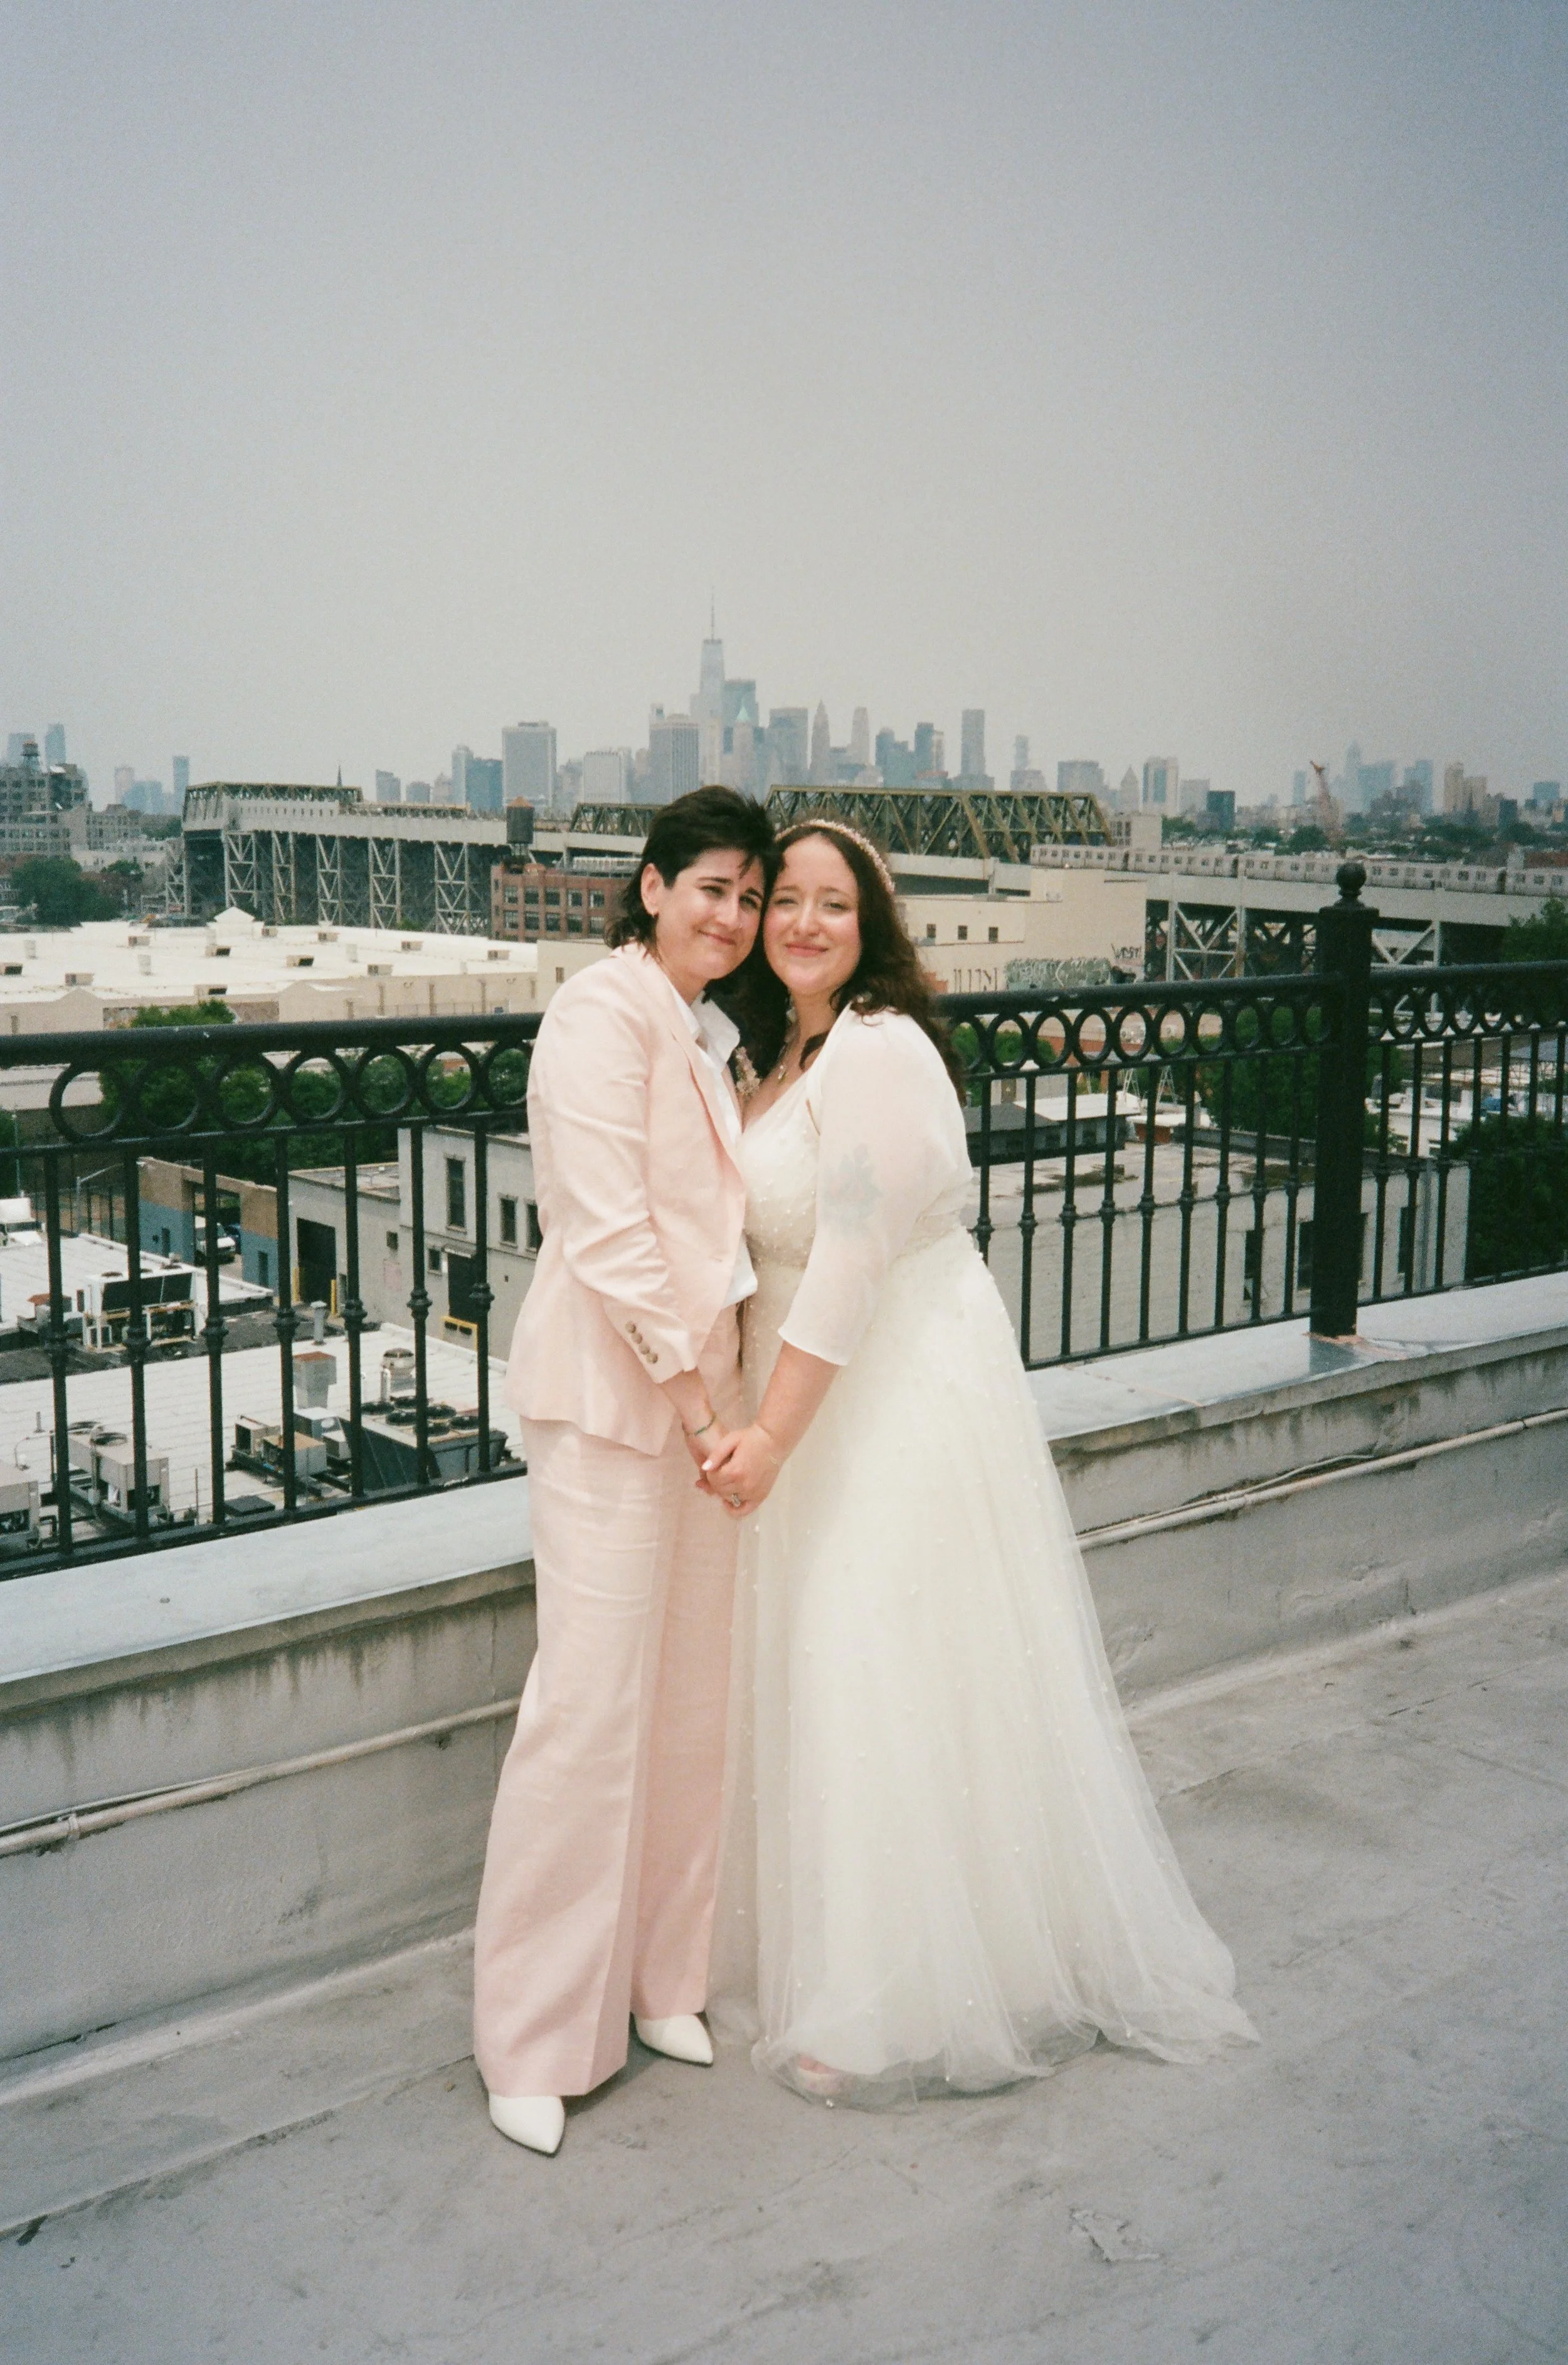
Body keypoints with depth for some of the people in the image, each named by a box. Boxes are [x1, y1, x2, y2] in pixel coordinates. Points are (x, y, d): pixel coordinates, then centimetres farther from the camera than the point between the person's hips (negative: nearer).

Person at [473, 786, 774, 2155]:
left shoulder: (707, 1035, 17)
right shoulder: (608, 1009, -10)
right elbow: (608, 1233, -17)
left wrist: (725, 1396, 7)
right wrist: (694, 1392, -14)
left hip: (701, 1388, 9)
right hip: (613, 1390, -8)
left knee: (696, 1694, 12)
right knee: (593, 1703, -5)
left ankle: (656, 1978, 27)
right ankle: (536, 2040, 9)